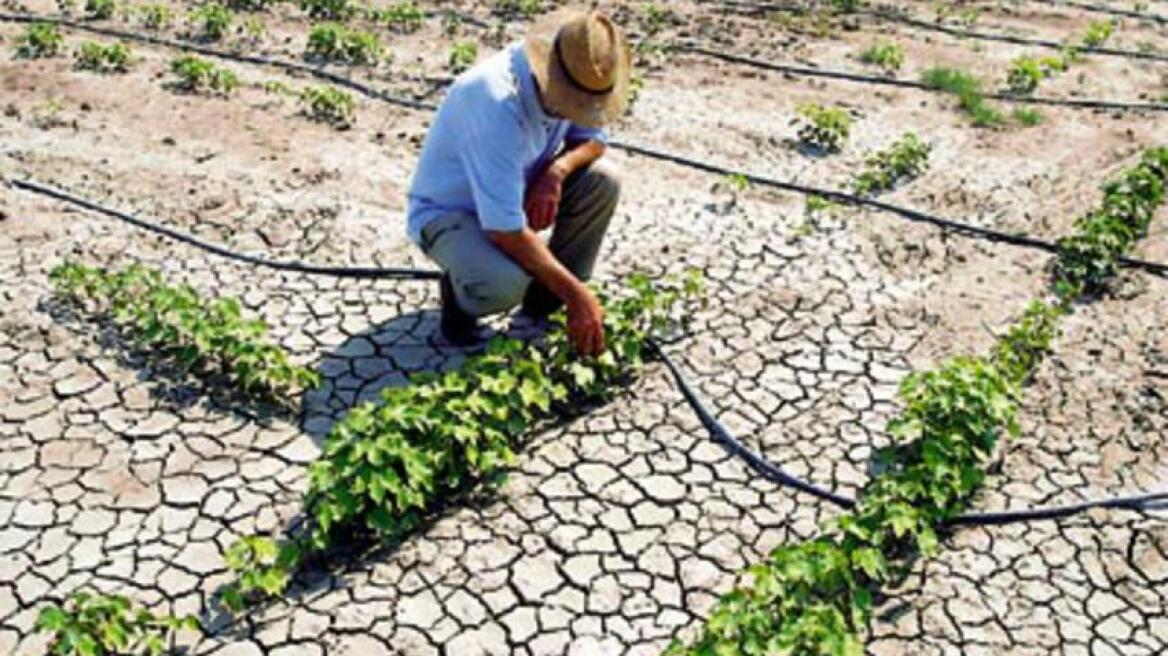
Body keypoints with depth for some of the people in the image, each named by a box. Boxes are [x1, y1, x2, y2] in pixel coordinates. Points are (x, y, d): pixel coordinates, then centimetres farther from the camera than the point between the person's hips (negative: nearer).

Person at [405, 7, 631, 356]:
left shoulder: (579, 78, -15)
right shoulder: (496, 101, -37)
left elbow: (593, 138, 4)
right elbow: (505, 231, -37)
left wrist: (557, 170, -20)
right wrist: (577, 294, -33)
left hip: (514, 191, 7)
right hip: (447, 210, -7)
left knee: (603, 181, -15)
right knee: (505, 283, -36)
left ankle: (546, 296, 2)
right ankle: (458, 292, 1)